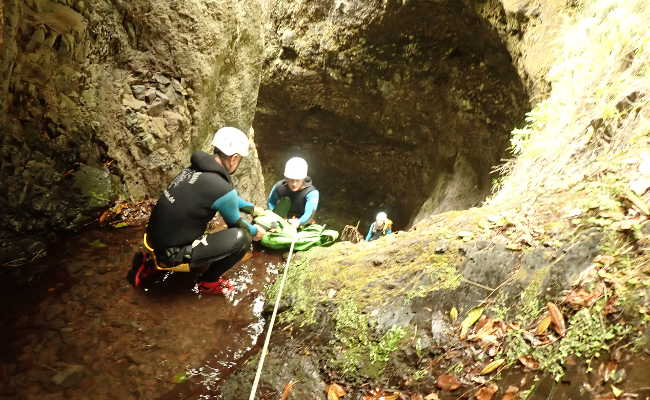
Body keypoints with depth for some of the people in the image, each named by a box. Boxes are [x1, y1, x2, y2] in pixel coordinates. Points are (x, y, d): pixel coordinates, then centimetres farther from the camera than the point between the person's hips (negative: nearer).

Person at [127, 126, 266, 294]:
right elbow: (237, 224, -1)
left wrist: (253, 208, 34)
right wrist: (255, 231, 19)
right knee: (242, 238, -13)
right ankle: (208, 283, 10)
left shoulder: (196, 168, 3)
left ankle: (152, 263, 25)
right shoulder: (221, 188, -21)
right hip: (172, 254, -8)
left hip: (155, 241, 8)